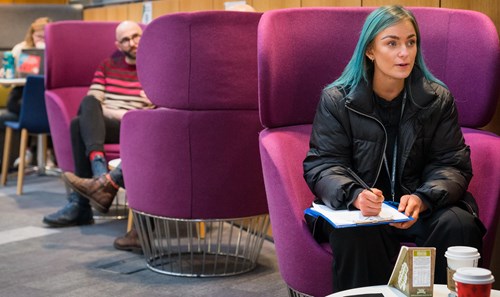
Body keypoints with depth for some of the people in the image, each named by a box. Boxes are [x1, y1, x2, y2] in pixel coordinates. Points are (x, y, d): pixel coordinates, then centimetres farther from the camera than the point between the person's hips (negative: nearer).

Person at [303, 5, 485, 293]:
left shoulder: (438, 99, 3)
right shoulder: (337, 99, -2)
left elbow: (452, 164, 0)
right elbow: (323, 164, -5)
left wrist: (423, 199, -23)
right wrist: (355, 195, -28)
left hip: (422, 207, 2)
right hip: (358, 208, -2)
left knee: (459, 224, -27)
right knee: (354, 230, -35)